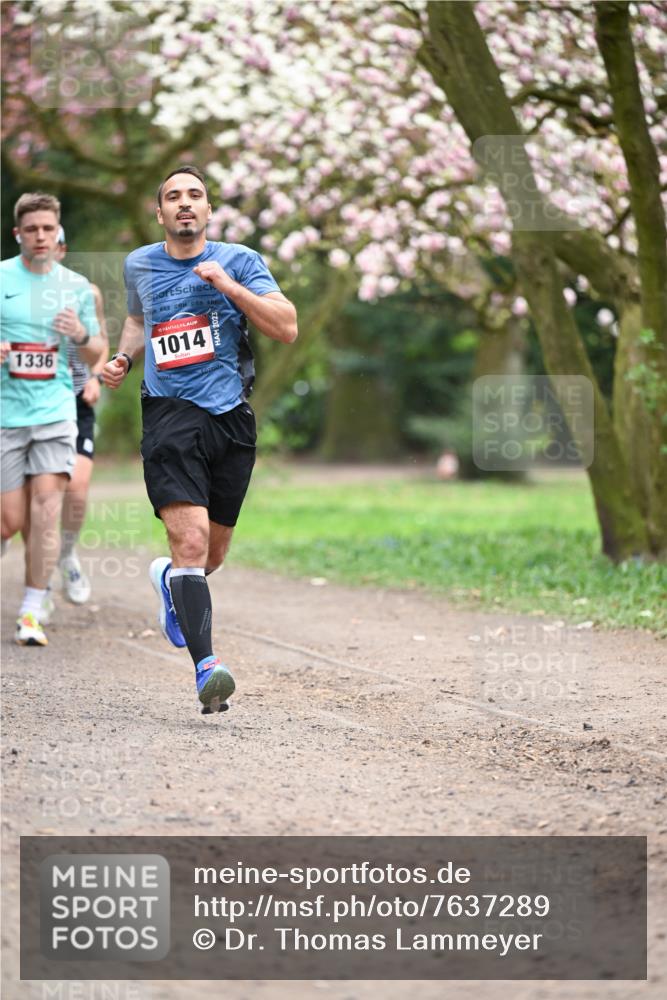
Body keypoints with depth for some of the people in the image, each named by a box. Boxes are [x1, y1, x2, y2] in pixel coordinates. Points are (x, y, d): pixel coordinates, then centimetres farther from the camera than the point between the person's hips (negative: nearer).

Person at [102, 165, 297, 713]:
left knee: (212, 555, 12)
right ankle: (207, 666, -26)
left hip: (231, 418, 1)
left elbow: (287, 328, -7)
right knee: (191, 539, -21)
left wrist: (227, 284, -14)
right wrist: (123, 357, 12)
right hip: (170, 415, -1)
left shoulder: (239, 261, 3)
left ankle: (169, 578, 48)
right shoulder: (140, 265, 11)